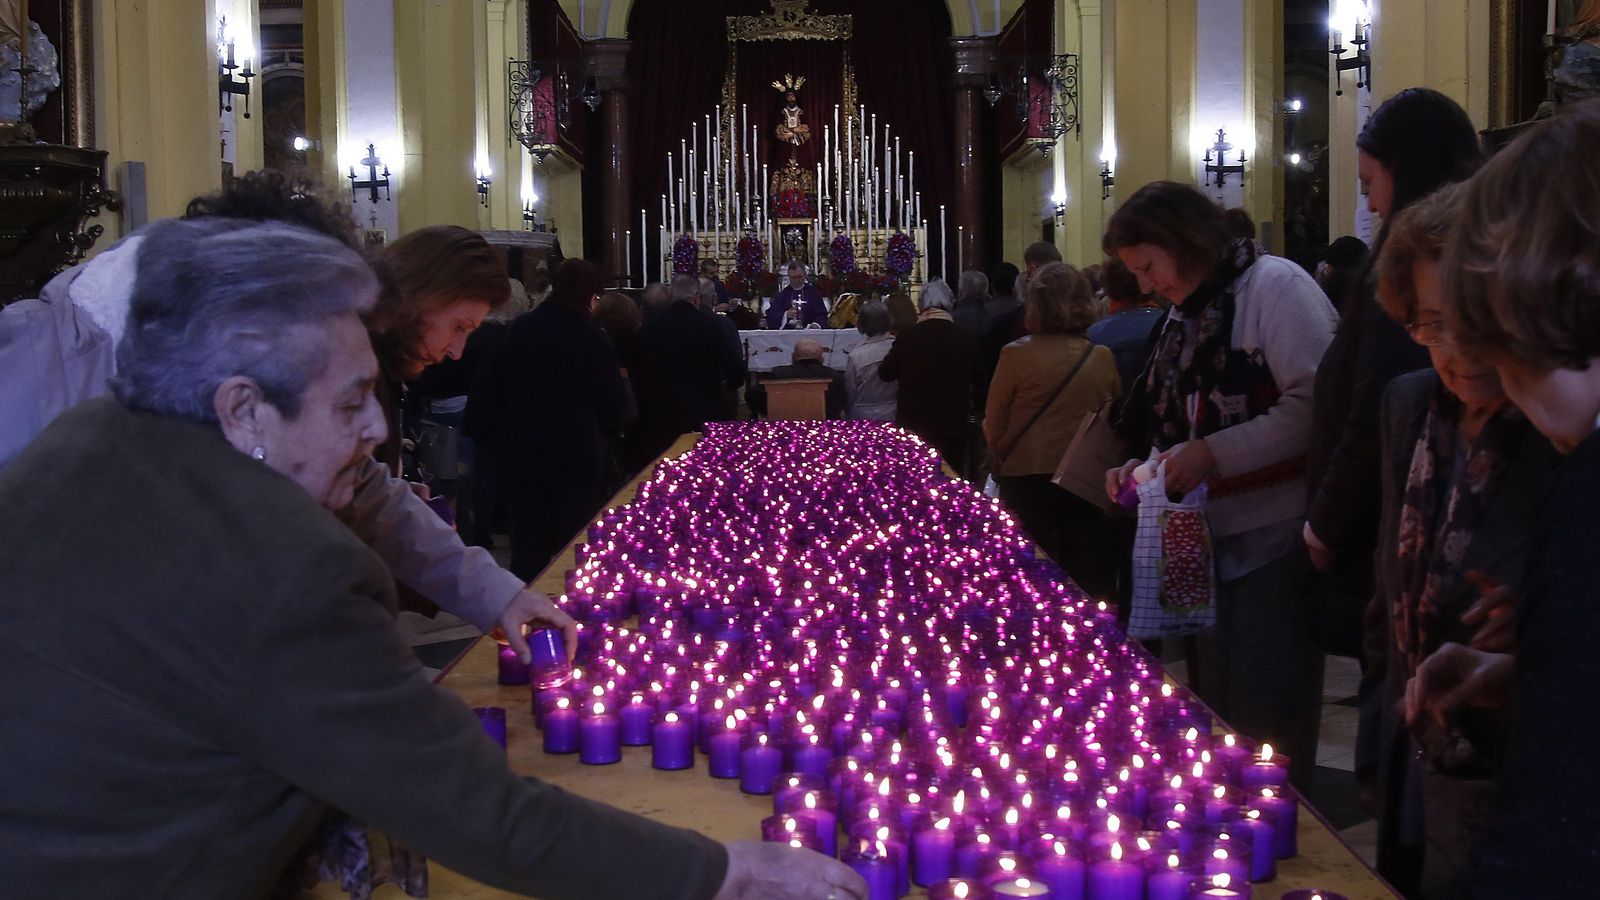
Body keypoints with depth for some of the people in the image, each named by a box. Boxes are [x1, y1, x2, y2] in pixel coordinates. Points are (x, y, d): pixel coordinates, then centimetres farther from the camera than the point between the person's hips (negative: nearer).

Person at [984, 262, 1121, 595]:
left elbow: (993, 430, -2)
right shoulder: (1102, 357, -1)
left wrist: (1003, 455, 17)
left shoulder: (1017, 354, -9)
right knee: (1089, 582, 9)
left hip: (1027, 480, -2)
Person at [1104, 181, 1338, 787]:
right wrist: (1146, 467, 8)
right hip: (1208, 541, 9)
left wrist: (1214, 455, -20)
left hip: (1275, 539, -9)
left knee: (1266, 722, -4)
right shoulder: (1184, 316, 18)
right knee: (1215, 714, 14)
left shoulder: (1274, 284, -10)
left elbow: (1313, 405, -20)